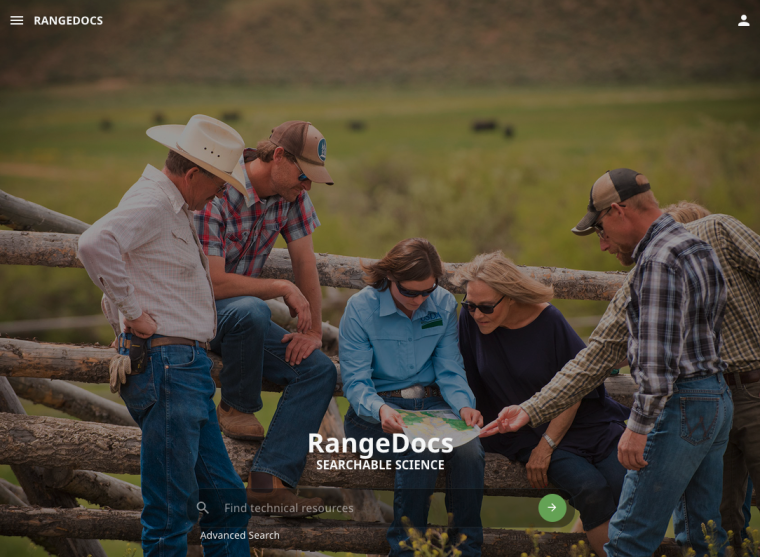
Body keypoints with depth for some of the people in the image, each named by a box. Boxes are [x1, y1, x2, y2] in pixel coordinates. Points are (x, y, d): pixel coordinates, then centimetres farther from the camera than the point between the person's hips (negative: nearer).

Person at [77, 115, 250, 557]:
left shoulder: (177, 209, 21)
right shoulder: (151, 202, -11)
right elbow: (95, 243, -30)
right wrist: (133, 313, -22)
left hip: (191, 370, 10)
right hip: (165, 366, -10)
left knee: (226, 497, 11)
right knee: (172, 508, -7)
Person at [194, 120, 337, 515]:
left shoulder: (292, 196, -3)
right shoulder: (215, 195, -25)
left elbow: (304, 262, 3)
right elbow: (212, 282, -28)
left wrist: (313, 331, -4)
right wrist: (284, 289, -21)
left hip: (244, 316, 7)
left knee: (320, 371, -12)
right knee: (250, 311, -40)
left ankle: (269, 480, -22)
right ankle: (235, 408, -13)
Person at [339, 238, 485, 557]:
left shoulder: (444, 304, 3)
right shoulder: (360, 308, -9)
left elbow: (450, 371, 4)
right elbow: (355, 383, -11)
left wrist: (464, 405, -17)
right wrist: (381, 410, -32)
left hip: (431, 403, 3)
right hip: (377, 408, -3)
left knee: (470, 450, -28)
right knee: (422, 449, -35)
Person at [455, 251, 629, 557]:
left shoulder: (548, 321, -11)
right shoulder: (471, 320, -6)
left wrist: (546, 446, -12)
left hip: (582, 423, 0)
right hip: (525, 434, 0)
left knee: (627, 486, -21)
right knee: (591, 488, -27)